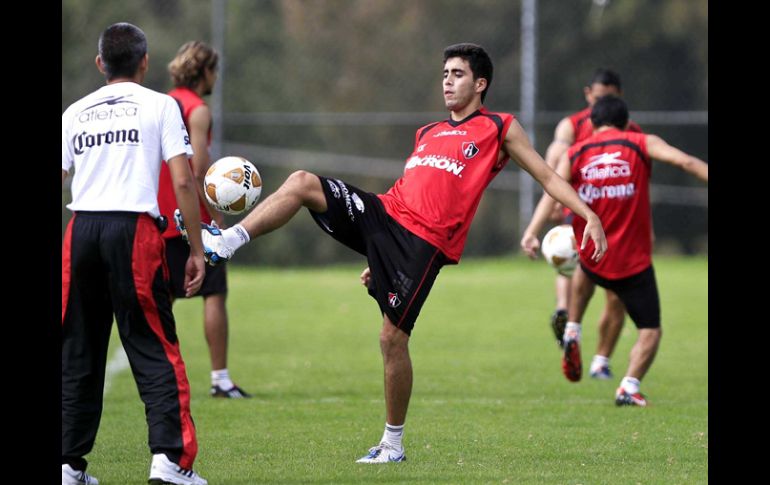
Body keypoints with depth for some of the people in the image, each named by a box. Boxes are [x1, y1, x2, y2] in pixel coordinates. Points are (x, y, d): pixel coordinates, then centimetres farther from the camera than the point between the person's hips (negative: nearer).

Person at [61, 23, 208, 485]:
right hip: (134, 228, -3)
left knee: (78, 353, 10)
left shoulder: (76, 112, 16)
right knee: (154, 350, -1)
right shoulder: (161, 106, 6)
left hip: (82, 230, 3)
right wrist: (197, 250, 2)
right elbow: (183, 182, -2)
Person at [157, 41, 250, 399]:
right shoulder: (197, 110, -10)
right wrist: (216, 215, -12)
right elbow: (199, 169, -17)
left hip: (160, 218, 7)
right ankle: (220, 378, -5)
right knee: (214, 294, -2)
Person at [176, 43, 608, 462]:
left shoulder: (499, 129, 7)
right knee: (303, 183, -14)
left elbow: (548, 176, 5)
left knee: (393, 337, -8)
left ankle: (393, 444, 4)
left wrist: (589, 215, -8)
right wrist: (379, 260, 27)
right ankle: (224, 244, -21)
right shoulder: (428, 134, 25)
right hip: (383, 214, 6)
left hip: (423, 241, -6)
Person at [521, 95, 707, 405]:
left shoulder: (575, 154, 4)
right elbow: (685, 162, -16)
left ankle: (572, 333, 28)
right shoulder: (642, 144, -1)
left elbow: (552, 191, -11)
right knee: (650, 331, 7)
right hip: (634, 262, -3)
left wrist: (533, 232, -20)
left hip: (593, 258, 4)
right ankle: (630, 387, -13)